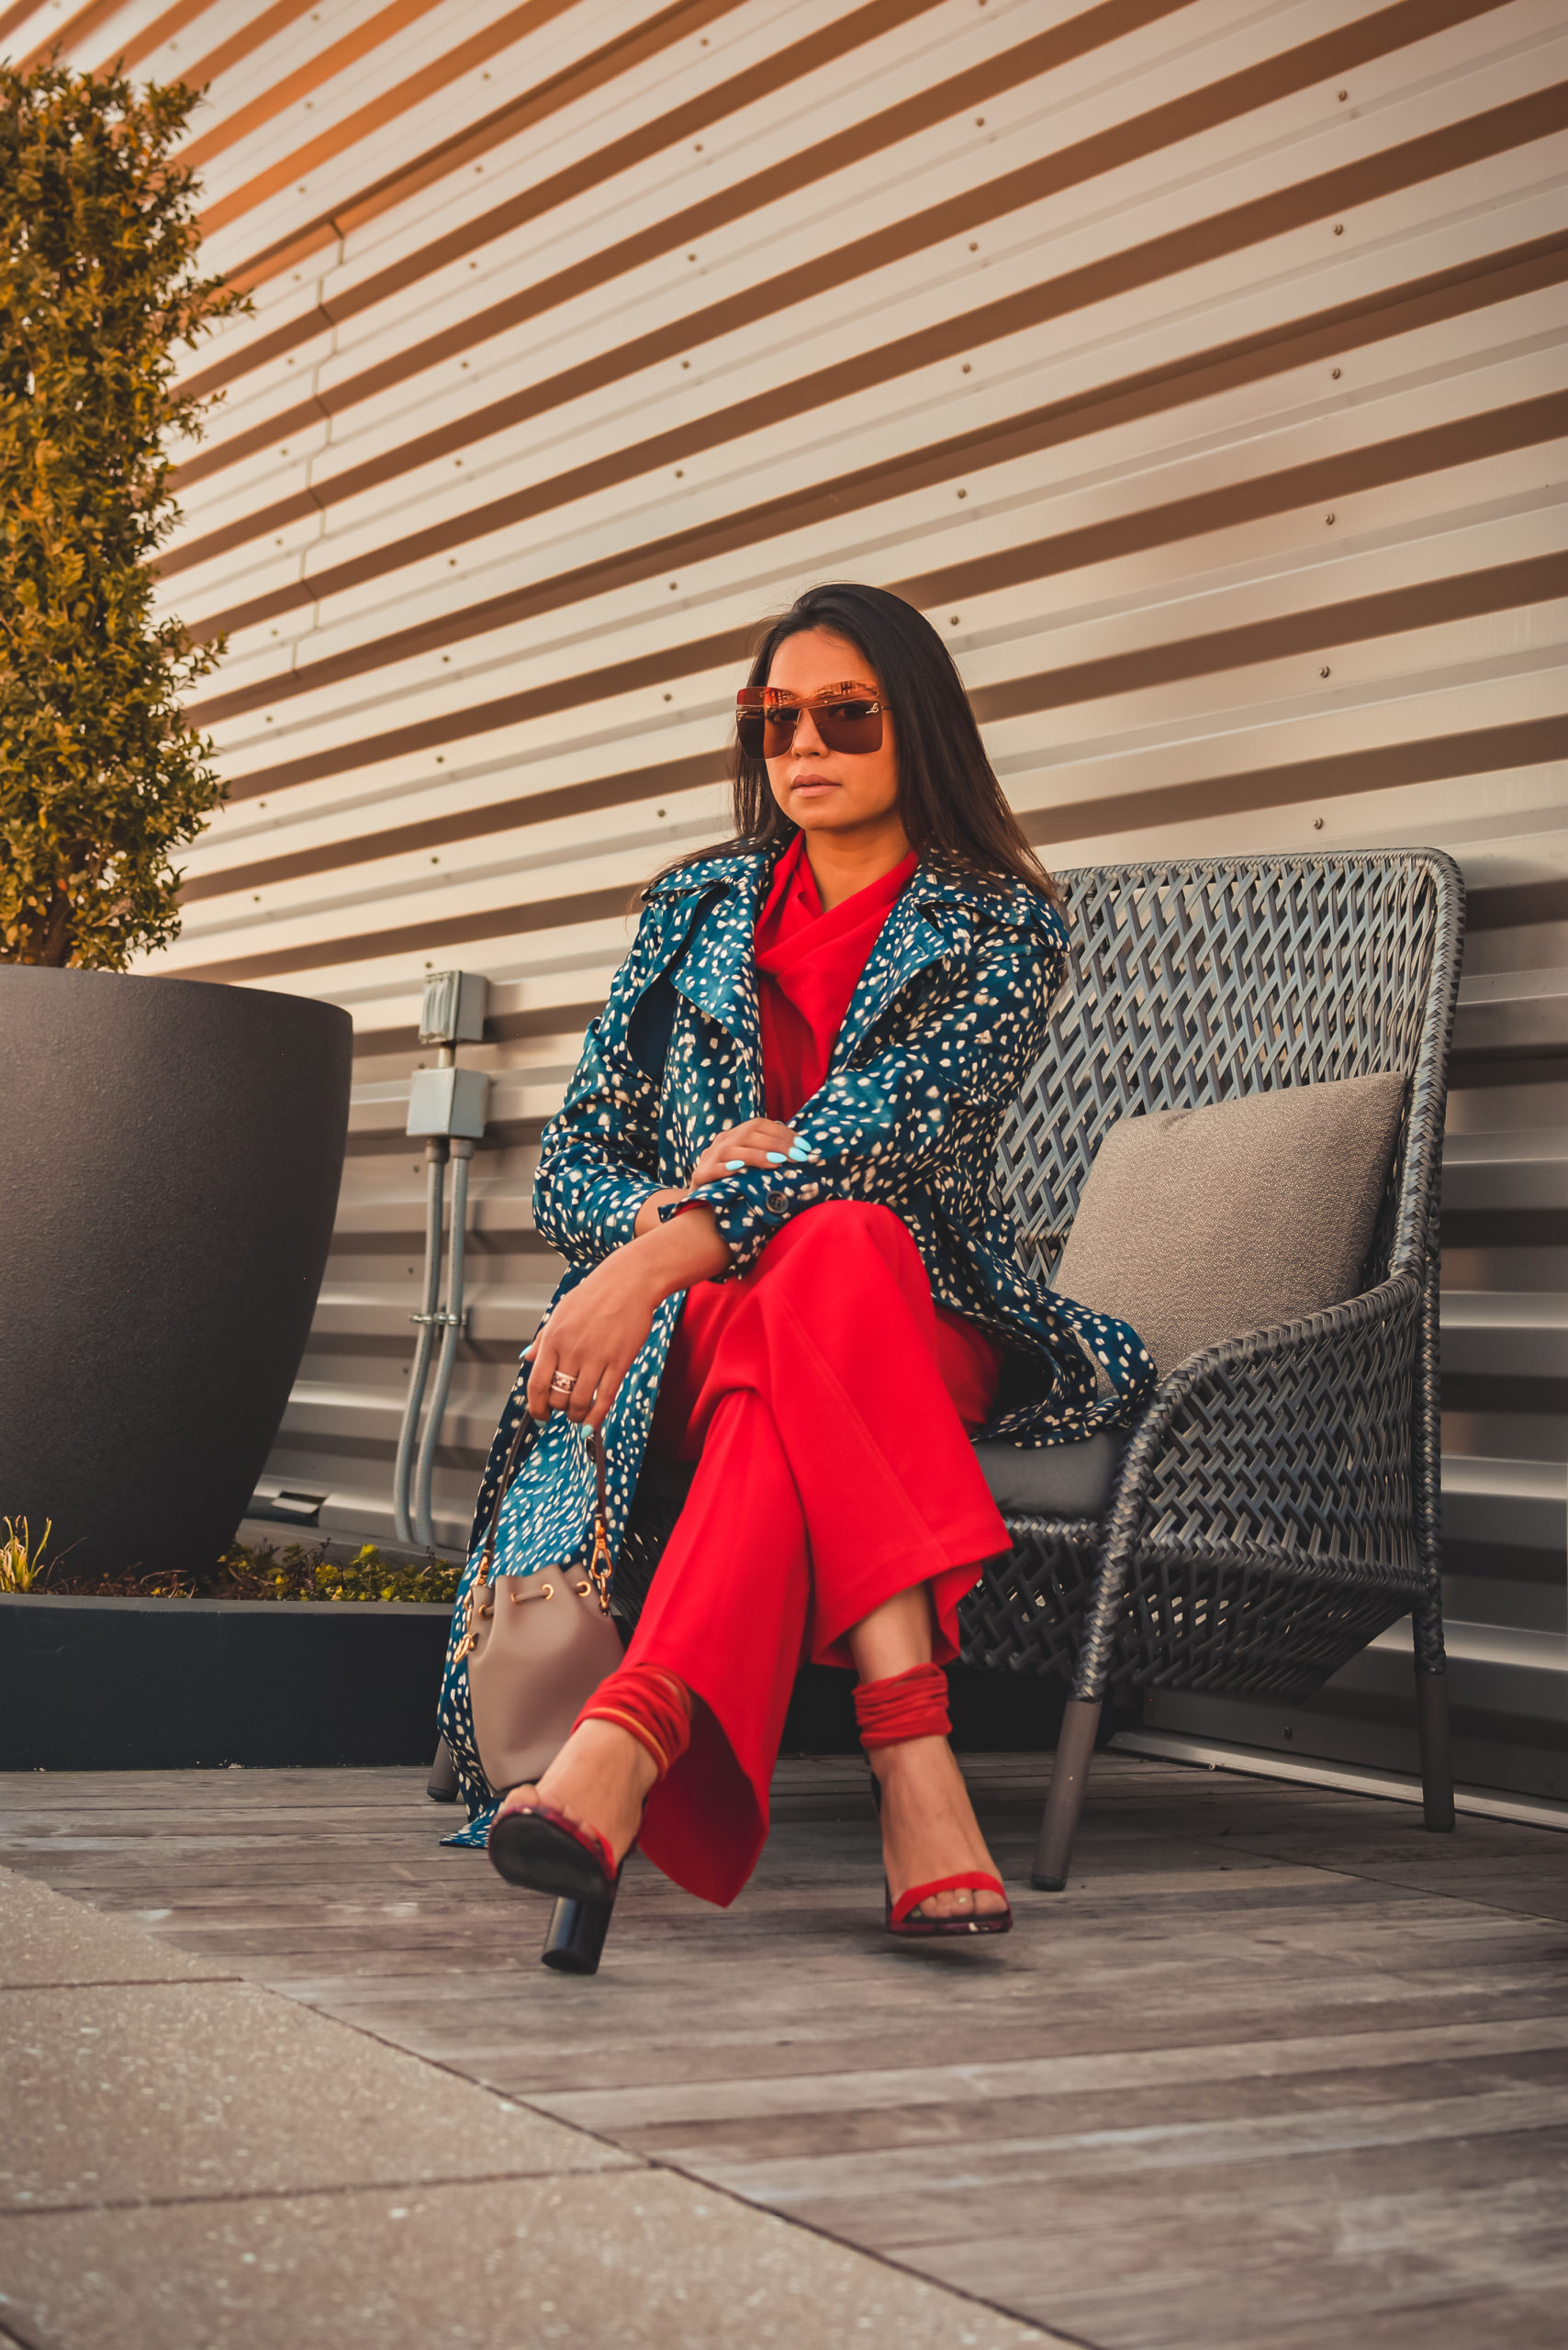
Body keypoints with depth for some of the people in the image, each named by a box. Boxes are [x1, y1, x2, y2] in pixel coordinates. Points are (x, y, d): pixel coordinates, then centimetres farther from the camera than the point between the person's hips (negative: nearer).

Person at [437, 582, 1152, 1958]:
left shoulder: (1002, 926, 2)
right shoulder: (697, 913, 14)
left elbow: (879, 1134, -18)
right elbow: (568, 1172, 9)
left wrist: (663, 1255, -33)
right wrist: (669, 1213, -17)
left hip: (927, 1332, -1)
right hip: (697, 1322, 2)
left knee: (836, 1244, -39)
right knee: (824, 1279, -37)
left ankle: (631, 1740, -57)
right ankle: (913, 1760, -53)